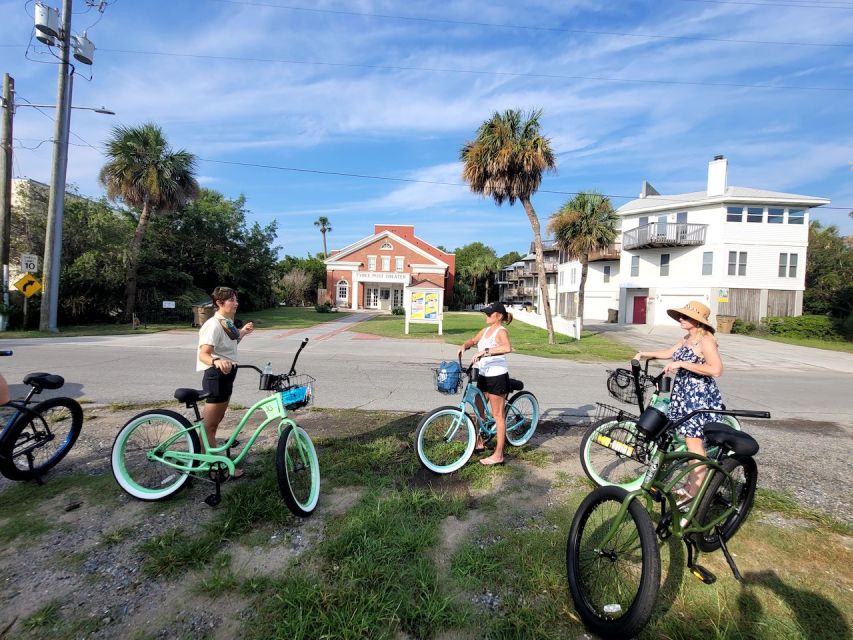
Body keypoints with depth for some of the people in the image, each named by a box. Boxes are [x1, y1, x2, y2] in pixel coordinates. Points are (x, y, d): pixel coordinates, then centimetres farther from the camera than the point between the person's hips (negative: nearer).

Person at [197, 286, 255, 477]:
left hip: (227, 375, 10)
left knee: (215, 421, 22)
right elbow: (203, 354, -31)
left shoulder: (228, 323, 8)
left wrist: (242, 332, 13)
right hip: (216, 376, -10)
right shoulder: (214, 325, -20)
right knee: (210, 425, 2)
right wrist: (217, 361, -51)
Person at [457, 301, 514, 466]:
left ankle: (498, 455, 11)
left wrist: (485, 351, -40)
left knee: (498, 415, 1)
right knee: (478, 410, 18)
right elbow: (473, 340, 22)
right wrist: (464, 346, 0)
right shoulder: (485, 330, 9)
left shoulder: (501, 331, -15)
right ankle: (479, 442, 37)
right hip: (484, 376, 9)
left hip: (497, 377, -8)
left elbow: (507, 347, -35)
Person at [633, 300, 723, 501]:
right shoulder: (687, 339, 13)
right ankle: (690, 486, 24)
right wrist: (644, 354, 24)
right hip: (684, 394, 9)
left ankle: (695, 494, 4)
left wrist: (682, 364, -25)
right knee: (690, 441, 14)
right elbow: (669, 352, 27)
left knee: (694, 443, -5)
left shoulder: (706, 340, -15)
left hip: (699, 395, -9)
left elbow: (716, 370, -25)